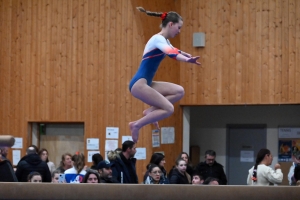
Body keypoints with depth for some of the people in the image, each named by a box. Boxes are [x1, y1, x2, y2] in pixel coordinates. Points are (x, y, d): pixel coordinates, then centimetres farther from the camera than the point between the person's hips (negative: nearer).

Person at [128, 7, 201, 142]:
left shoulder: (164, 41, 16)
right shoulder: (158, 39, -13)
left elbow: (174, 50, 38)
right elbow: (170, 53, -34)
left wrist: (187, 55, 46)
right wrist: (187, 60, -49)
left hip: (146, 83, 10)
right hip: (139, 84, -10)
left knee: (179, 91, 4)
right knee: (168, 109, -16)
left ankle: (151, 111, 4)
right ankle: (136, 125, -10)